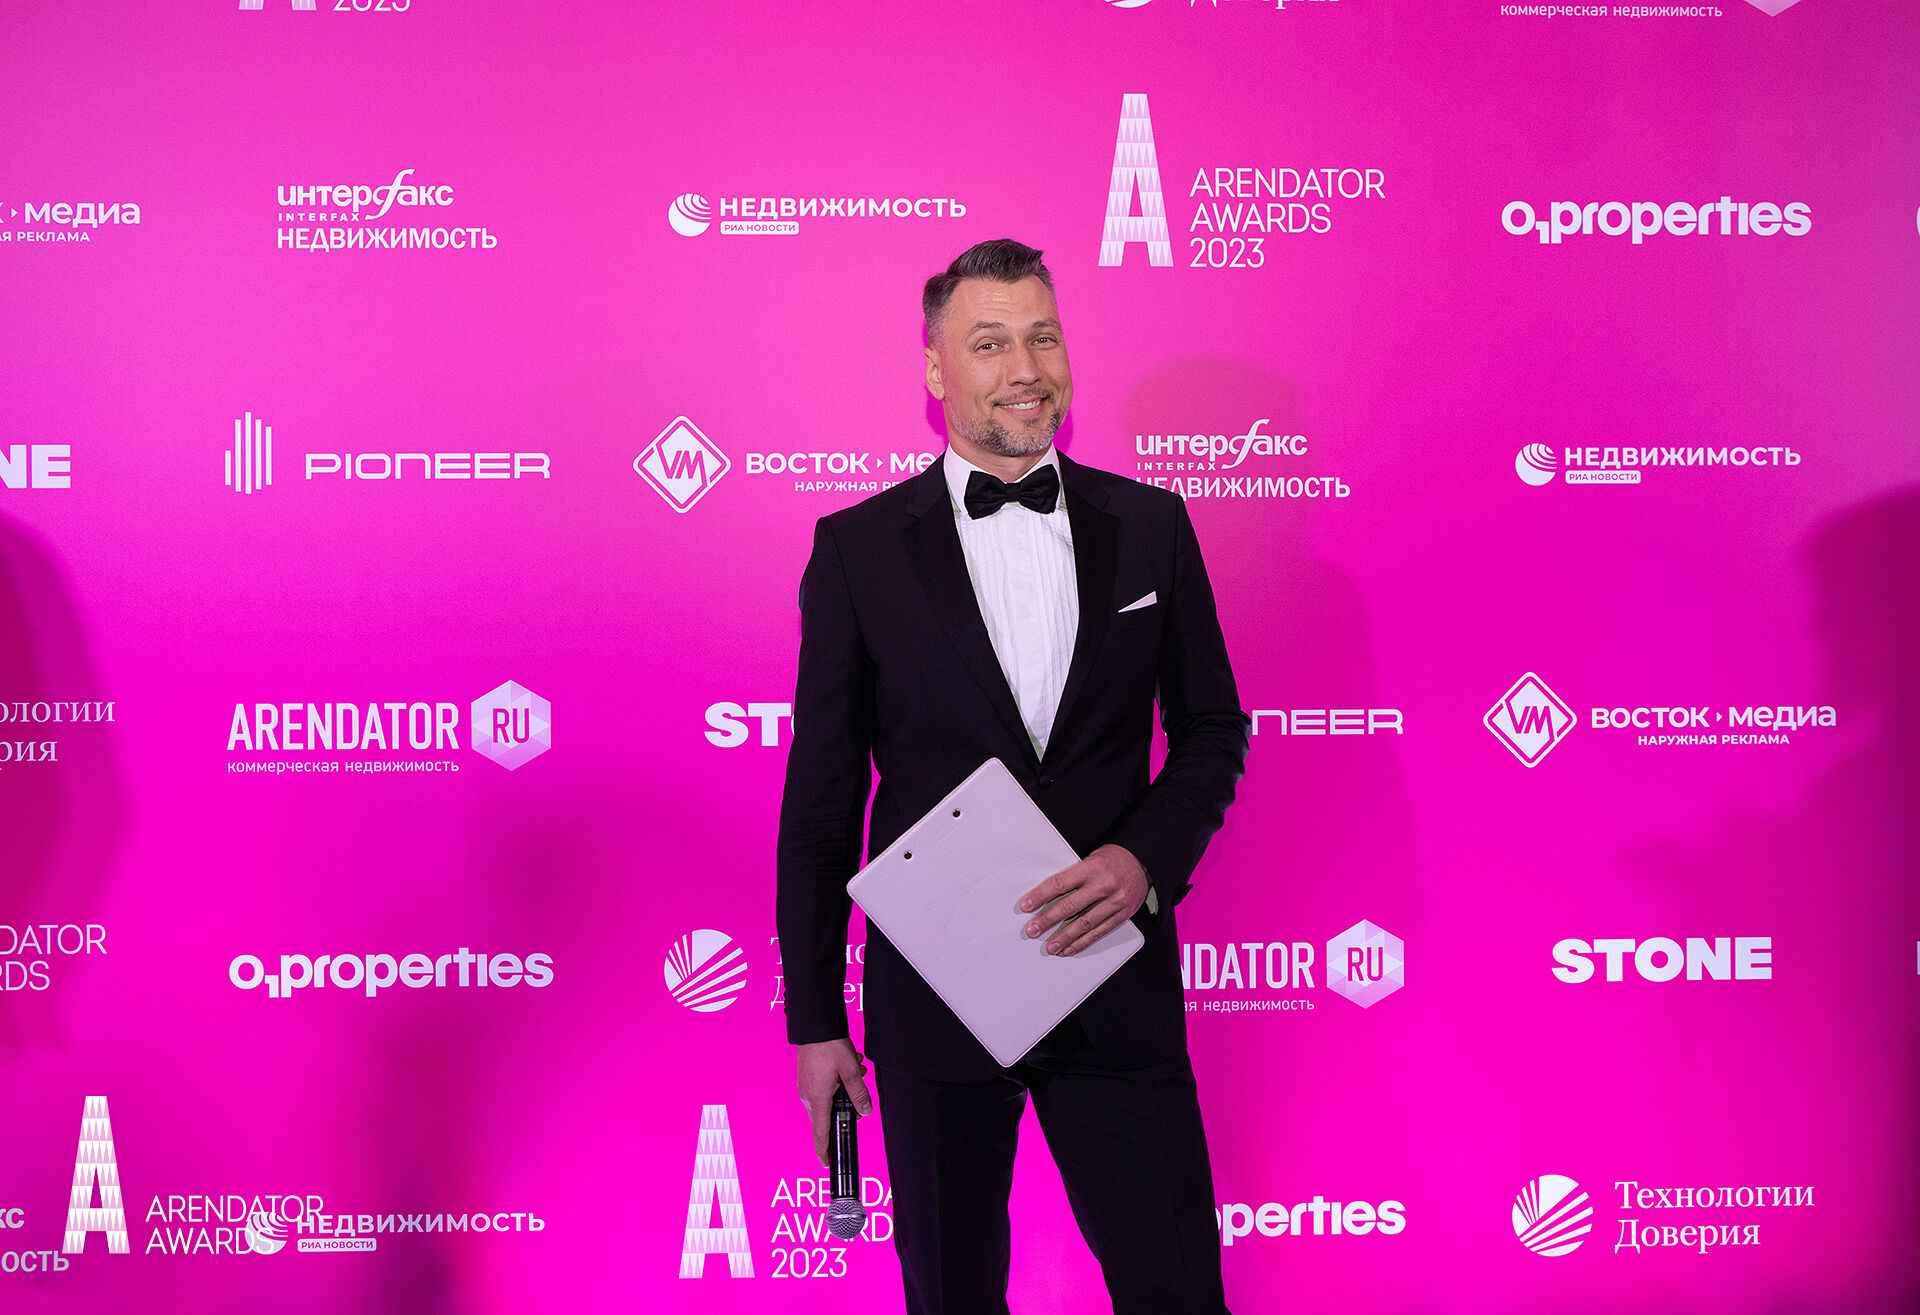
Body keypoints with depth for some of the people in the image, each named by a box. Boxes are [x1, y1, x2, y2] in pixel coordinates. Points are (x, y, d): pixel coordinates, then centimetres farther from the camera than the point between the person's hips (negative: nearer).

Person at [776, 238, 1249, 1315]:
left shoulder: (1149, 524, 4)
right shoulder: (857, 547, -2)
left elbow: (1213, 726, 10)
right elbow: (822, 794, 0)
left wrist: (1146, 855, -10)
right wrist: (815, 1017, 0)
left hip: (1117, 981, 1)